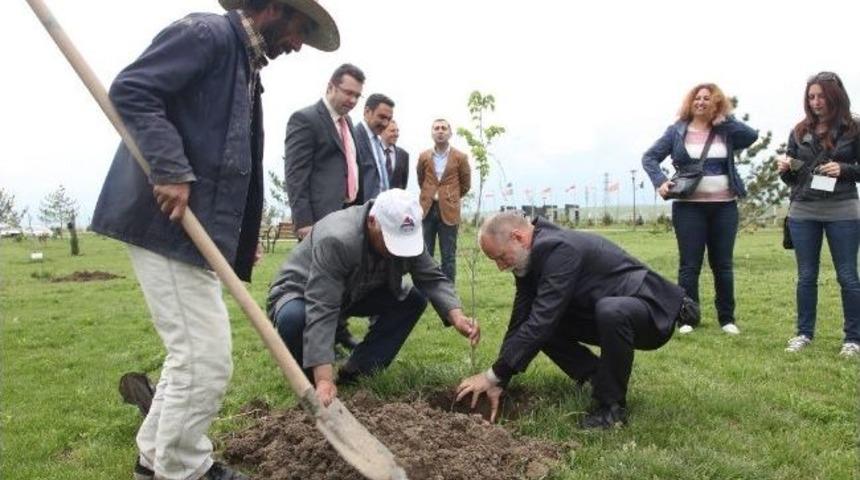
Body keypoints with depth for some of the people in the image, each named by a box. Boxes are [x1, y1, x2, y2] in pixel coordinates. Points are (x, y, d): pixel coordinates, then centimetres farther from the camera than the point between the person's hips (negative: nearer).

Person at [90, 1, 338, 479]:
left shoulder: (246, 66, 21)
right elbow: (131, 90, -19)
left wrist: (242, 235, 17)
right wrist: (171, 170, -27)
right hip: (169, 220, -10)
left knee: (193, 352, 19)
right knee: (205, 359, -6)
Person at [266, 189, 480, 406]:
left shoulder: (406, 236, -19)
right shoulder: (336, 240, -39)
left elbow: (433, 279, -17)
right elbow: (321, 311, -44)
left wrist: (457, 317, -37)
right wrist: (324, 380, -50)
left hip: (352, 294, 6)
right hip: (301, 293, -5)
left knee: (414, 298, -12)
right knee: (294, 318, -39)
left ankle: (357, 372, -7)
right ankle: (308, 375, -7)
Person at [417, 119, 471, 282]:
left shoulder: (460, 157, -1)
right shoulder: (424, 157, 5)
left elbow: (465, 184, 9)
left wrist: (450, 198, 9)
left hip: (448, 211, -2)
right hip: (426, 210, 2)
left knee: (448, 256, 3)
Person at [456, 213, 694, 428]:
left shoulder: (559, 249, -29)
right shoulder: (530, 257, -1)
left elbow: (542, 320, -33)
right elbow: (520, 321, -1)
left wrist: (493, 376, -27)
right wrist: (499, 383, -4)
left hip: (651, 312, -8)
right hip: (606, 312, 9)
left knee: (610, 311, -40)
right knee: (536, 326, -1)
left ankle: (613, 404, -17)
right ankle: (604, 380, 6)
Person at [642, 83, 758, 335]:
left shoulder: (725, 132, 7)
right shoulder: (677, 131, 3)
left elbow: (752, 136, -10)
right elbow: (649, 157, 2)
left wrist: (723, 119, -3)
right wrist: (660, 181, -13)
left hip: (724, 206, 2)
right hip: (689, 207, -2)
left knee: (723, 264, 9)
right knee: (689, 265, 1)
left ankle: (727, 318, 19)